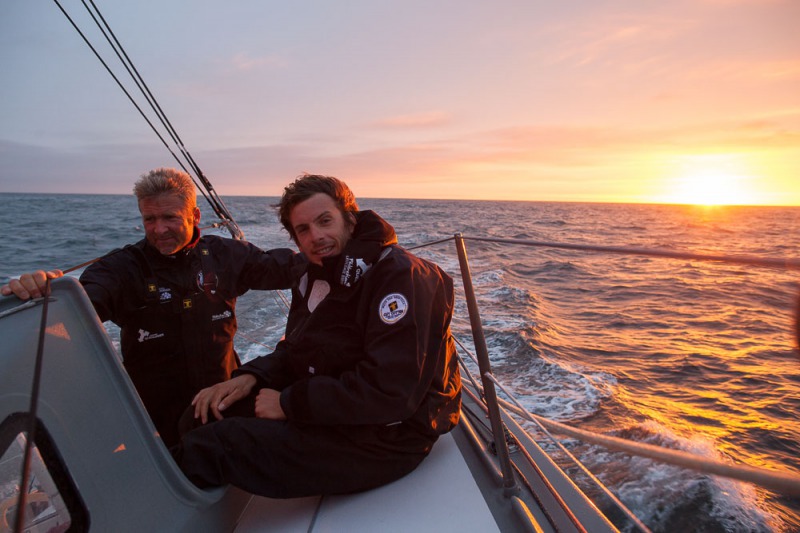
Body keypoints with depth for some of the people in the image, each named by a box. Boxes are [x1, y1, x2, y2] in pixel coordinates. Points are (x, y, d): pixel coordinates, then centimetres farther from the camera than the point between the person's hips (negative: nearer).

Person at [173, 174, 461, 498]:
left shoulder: (400, 275, -21)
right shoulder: (316, 279, 10)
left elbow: (390, 393, -27)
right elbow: (295, 351, 17)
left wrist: (290, 403, -19)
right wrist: (251, 376, -5)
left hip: (385, 438, -9)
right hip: (332, 413, 9)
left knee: (206, 447, -18)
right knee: (204, 414, 4)